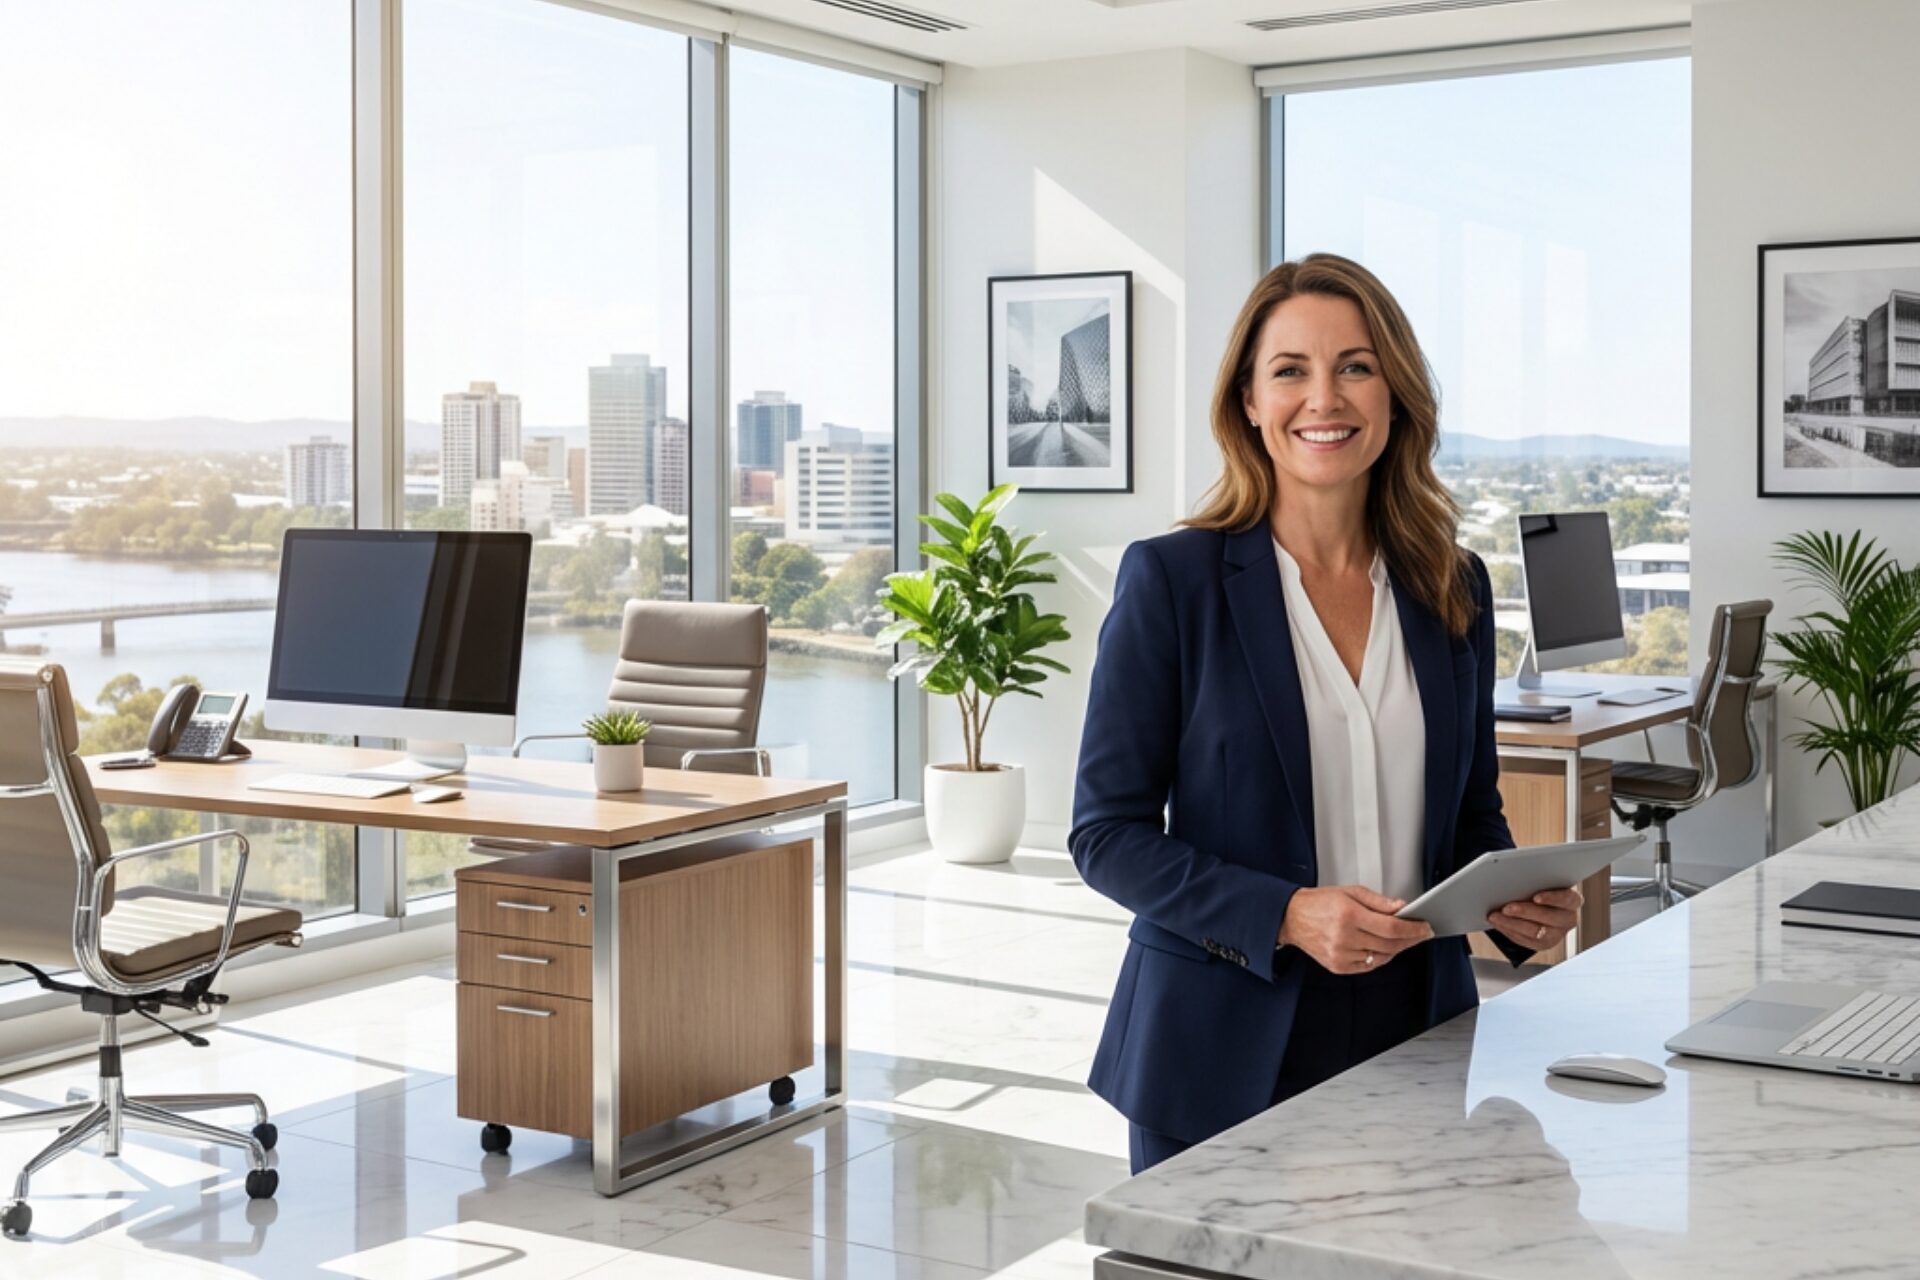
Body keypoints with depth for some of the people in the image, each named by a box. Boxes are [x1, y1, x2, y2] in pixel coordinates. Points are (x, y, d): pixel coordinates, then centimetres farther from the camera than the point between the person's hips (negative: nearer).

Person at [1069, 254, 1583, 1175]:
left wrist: (1519, 901, -5)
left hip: (1412, 1036, 4)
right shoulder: (1171, 580, -8)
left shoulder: (1455, 589, 6)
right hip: (1223, 1054, -3)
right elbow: (1108, 833, -8)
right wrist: (1287, 916, -21)